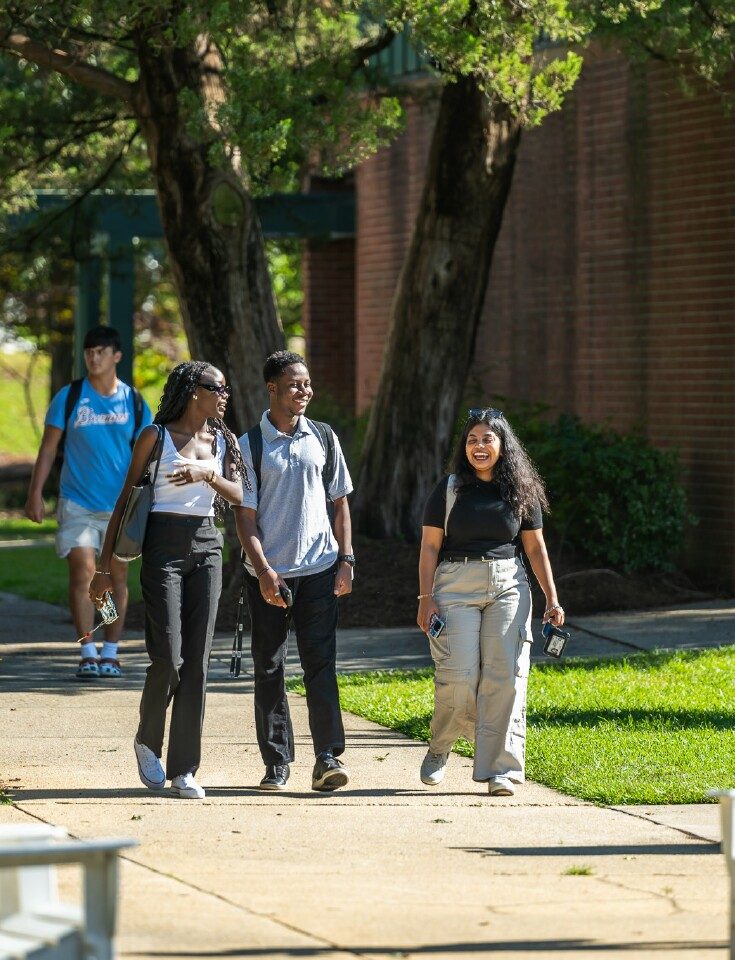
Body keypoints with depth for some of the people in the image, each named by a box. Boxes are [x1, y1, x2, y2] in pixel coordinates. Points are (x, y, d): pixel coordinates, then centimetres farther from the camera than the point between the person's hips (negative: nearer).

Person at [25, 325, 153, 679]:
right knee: (83, 573, -11)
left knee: (117, 577, 6)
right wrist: (35, 494, -4)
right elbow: (49, 448, 2)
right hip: (77, 504, -2)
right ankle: (88, 654, -11)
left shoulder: (134, 402, 3)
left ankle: (110, 654, 14)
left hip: (121, 505, 2)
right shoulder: (68, 398, 0)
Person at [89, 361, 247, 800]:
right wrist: (105, 565, -2)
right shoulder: (157, 437, 1)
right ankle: (148, 741, 15)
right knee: (168, 657, -11)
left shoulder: (224, 441, 14)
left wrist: (208, 474, -19)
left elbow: (238, 495, 1)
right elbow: (126, 499, 2)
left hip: (206, 547, 4)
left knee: (197, 660, -1)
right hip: (163, 545, -4)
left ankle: (184, 769, 2)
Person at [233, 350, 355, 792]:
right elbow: (245, 515, -3)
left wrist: (346, 560, 5)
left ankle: (328, 757, -9)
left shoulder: (324, 438, 8)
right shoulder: (251, 445, -1)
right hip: (269, 573, -1)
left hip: (319, 570, 1)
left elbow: (340, 503, 13)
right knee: (269, 670, 4)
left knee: (321, 664, -6)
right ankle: (277, 763, 11)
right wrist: (263, 571, -12)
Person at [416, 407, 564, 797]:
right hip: (456, 585, -2)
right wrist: (426, 598, -6)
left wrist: (551, 598, 4)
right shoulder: (448, 489, 3)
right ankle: (439, 748, 16)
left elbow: (535, 547, 11)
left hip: (507, 585, 2)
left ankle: (500, 768, -2)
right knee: (459, 676, -10)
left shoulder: (521, 492, 8)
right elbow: (430, 547, 2)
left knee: (505, 676, -6)